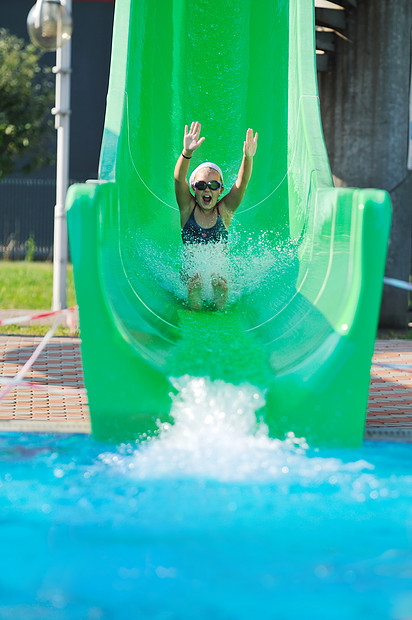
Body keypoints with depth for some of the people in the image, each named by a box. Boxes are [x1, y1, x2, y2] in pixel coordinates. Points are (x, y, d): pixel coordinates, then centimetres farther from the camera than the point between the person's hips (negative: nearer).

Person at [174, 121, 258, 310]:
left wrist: (248, 157, -38)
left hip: (220, 267, 0)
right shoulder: (188, 208, -2)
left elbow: (242, 183, -17)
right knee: (196, 281, -34)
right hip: (191, 268, 0)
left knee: (220, 282, -33)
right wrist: (187, 152, -42)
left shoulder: (224, 210, -1)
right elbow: (179, 179, -21)